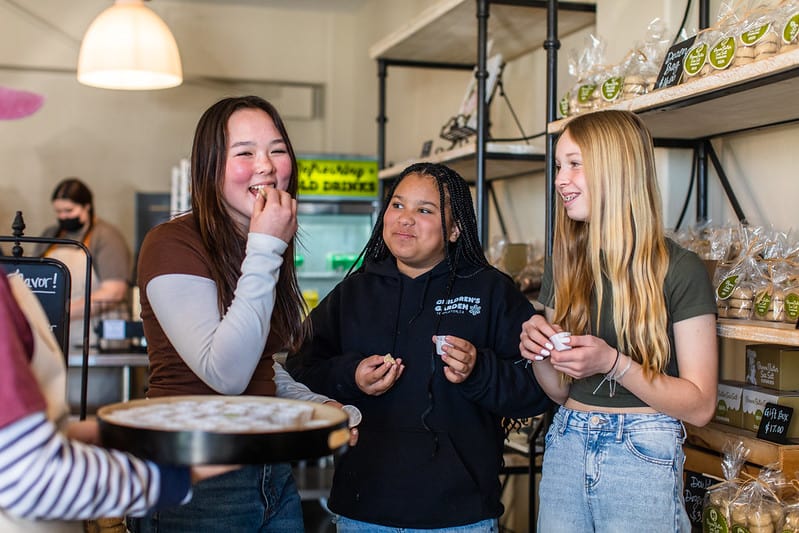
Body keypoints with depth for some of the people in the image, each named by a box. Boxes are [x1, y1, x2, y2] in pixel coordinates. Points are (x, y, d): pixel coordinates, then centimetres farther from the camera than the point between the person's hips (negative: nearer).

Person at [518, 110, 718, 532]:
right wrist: (538, 353, -8)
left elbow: (700, 406, -10)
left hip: (644, 456, -5)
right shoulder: (564, 265, 7)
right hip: (565, 447, 5)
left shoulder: (679, 270, -10)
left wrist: (613, 363, -22)